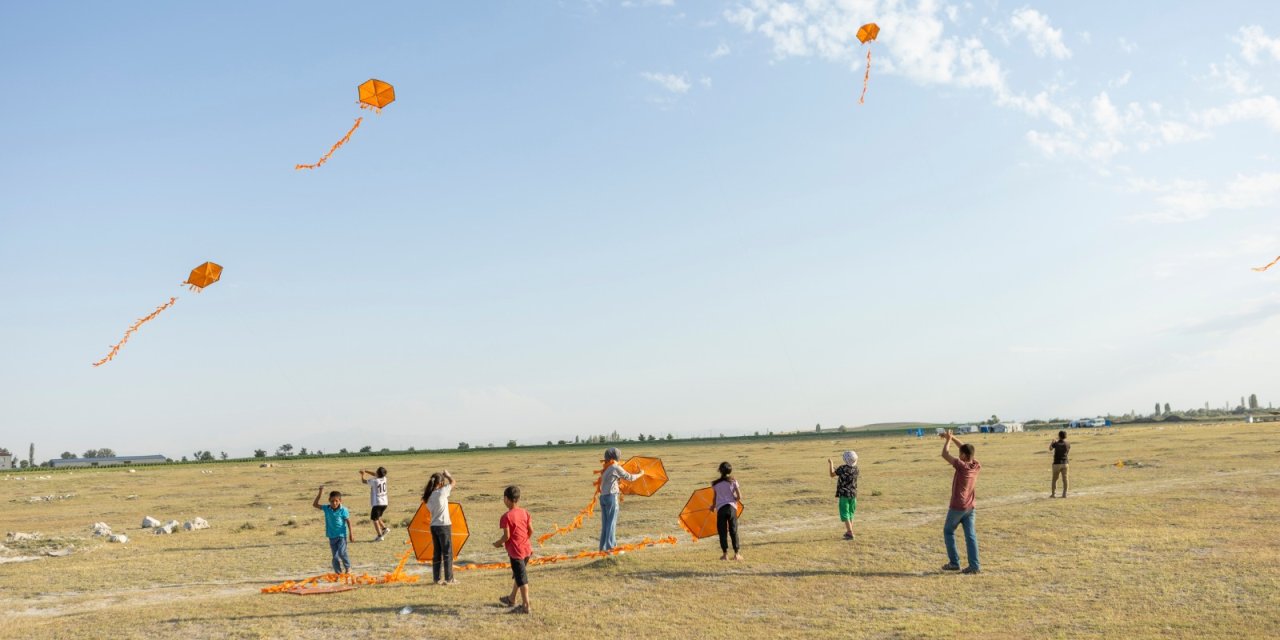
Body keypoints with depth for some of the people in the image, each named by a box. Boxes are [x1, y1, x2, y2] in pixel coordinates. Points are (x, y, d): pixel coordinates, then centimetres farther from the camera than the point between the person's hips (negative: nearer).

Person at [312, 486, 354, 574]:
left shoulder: (343, 510, -10)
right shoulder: (327, 508, 0)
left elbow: (348, 521, -5)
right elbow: (315, 504, 4)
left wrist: (351, 534, -6)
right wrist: (320, 494, -6)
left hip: (342, 535, -4)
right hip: (332, 536, 4)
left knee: (342, 552, -16)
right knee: (335, 556, 5)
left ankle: (348, 568, 6)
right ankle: (338, 572, 14)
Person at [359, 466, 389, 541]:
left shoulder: (374, 481, -15)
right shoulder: (384, 479, 2)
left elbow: (363, 481, -1)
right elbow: (376, 475, 21)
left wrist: (362, 474, 19)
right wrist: (366, 471, 23)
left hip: (377, 503, -7)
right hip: (384, 503, 7)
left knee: (375, 519, 1)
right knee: (377, 517, 25)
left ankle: (380, 536, -5)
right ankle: (384, 528, 12)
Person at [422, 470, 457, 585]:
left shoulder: (428, 496, 4)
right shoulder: (441, 492, -14)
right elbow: (452, 482, -6)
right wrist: (447, 474, 13)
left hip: (433, 526, 6)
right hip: (444, 526, -6)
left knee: (437, 553, 12)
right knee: (447, 553, 1)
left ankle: (437, 578, 16)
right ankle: (449, 579, 4)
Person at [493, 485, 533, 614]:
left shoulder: (506, 516, -16)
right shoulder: (524, 513, 4)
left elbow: (506, 536, -18)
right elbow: (531, 530, 6)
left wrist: (498, 543, 0)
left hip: (515, 551, -8)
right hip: (526, 548, 8)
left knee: (521, 578, -2)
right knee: (518, 575, 22)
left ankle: (525, 605, 1)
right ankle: (511, 599, 39)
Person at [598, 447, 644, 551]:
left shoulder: (605, 469, 15)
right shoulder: (615, 467, -6)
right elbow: (629, 477, -2)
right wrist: (640, 473, 13)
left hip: (603, 496, 7)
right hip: (611, 496, -7)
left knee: (605, 523, 10)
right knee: (612, 522, -4)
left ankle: (603, 547, 13)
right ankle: (610, 546, -6)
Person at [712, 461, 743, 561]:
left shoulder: (715, 484, 4)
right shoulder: (733, 481, 3)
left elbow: (715, 497, 9)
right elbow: (739, 496, -3)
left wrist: (713, 507, 28)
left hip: (720, 508, 0)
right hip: (731, 507, 0)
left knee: (722, 532, 5)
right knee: (734, 531, 7)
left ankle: (725, 554, 3)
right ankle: (736, 554, 6)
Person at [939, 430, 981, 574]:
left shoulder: (962, 465, -19)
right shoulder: (977, 466, -1)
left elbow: (945, 454, -10)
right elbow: (966, 449, 13)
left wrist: (948, 440, 4)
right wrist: (952, 437, 14)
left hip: (957, 507, -6)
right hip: (970, 507, 6)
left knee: (948, 531, 10)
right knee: (970, 535, 4)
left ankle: (954, 562, 9)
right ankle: (974, 565, -3)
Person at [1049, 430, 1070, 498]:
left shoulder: (1056, 444, -10)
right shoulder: (1067, 444, -1)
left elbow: (1050, 449, 11)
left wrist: (1052, 442, 28)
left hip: (1057, 463, -2)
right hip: (1065, 463, 2)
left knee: (1054, 479, 7)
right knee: (1065, 479, 6)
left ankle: (1052, 494, 9)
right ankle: (1064, 494, 4)